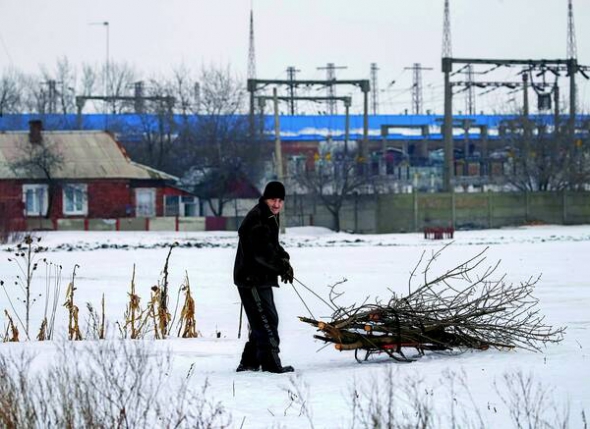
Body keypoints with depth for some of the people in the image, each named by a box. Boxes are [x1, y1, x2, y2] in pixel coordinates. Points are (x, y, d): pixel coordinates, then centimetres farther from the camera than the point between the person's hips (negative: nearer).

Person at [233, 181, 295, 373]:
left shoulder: (271, 217, 15)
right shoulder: (256, 219, -18)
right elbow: (262, 251, -26)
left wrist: (283, 259, 5)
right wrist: (282, 267, -22)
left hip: (262, 278, 11)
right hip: (251, 278, -11)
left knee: (261, 322, 15)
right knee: (267, 320, -13)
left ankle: (249, 363, 22)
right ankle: (271, 363, -13)